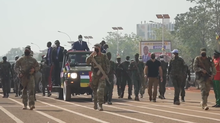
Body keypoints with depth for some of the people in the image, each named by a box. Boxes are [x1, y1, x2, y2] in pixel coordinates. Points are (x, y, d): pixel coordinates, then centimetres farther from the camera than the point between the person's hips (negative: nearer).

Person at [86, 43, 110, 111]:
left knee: (100, 90, -16)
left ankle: (100, 105, -17)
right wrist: (91, 55, -20)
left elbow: (108, 66, -1)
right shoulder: (93, 56, 9)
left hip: (102, 76, -3)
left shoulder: (104, 56, 1)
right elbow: (87, 62, -8)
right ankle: (95, 103, 30)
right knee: (95, 91, 12)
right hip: (94, 76, 3)